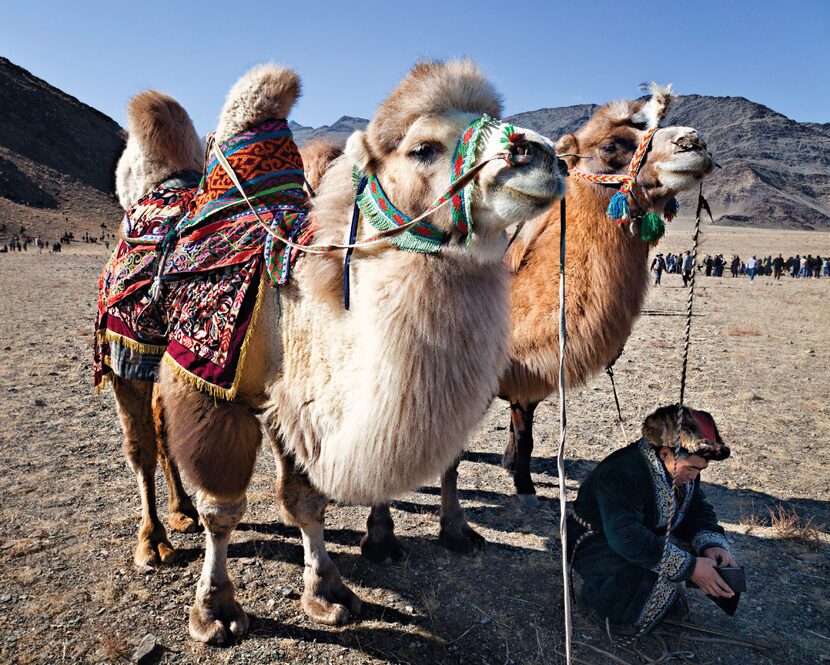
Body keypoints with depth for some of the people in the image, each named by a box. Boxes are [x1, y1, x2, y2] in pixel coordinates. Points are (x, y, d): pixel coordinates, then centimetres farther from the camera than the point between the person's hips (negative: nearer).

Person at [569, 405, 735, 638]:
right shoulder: (622, 474, -33)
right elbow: (625, 538, -41)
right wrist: (689, 567, -41)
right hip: (599, 543, -8)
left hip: (650, 537, 9)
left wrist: (711, 544, -18)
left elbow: (698, 509, 5)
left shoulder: (684, 468, -5)